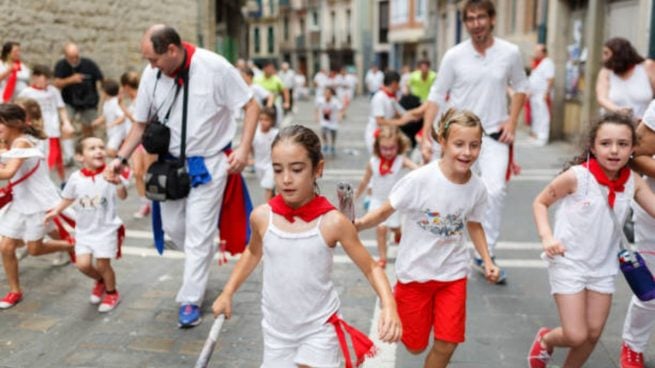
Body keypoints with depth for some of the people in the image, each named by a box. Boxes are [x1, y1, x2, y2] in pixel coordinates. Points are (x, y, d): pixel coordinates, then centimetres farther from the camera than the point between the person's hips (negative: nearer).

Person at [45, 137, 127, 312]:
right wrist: (55, 211, 2)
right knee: (83, 264, -1)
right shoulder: (76, 177, -5)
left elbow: (123, 196, -28)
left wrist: (119, 184, -48)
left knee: (102, 263, 0)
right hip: (84, 230, 4)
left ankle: (112, 293, 28)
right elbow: (68, 198, 12)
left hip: (106, 229, -3)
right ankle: (100, 281, 33)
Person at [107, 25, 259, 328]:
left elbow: (251, 106, -11)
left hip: (209, 163, -4)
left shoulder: (215, 67, -20)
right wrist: (121, 158, -8)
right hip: (171, 162, 5)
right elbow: (141, 123, 4)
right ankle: (201, 263, 42)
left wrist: (243, 149, -21)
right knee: (172, 226, 10)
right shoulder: (151, 75, -8)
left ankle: (190, 301, 9)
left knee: (198, 233, -4)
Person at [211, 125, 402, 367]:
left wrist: (389, 306, -23)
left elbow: (371, 268, -7)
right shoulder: (262, 217, -10)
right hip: (276, 330, 3)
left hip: (319, 329, -3)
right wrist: (227, 293, 11)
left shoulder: (332, 222, -18)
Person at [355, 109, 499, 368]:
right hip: (415, 271, -2)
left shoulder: (477, 188, -10)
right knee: (416, 346, 12)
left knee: (447, 345, -1)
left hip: (453, 273, 3)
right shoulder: (419, 179, -23)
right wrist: (358, 224, -33)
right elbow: (386, 211, -15)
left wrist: (487, 261, 0)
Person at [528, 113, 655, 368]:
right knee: (576, 336, -4)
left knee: (593, 333, 11)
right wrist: (547, 237, -20)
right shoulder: (577, 176, -18)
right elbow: (540, 202, -8)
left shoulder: (633, 182, -5)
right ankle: (545, 339, 30)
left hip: (604, 267, 5)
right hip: (568, 263, -5)